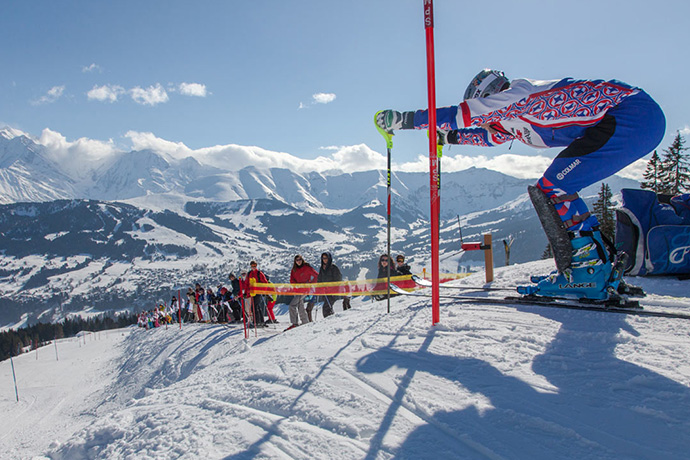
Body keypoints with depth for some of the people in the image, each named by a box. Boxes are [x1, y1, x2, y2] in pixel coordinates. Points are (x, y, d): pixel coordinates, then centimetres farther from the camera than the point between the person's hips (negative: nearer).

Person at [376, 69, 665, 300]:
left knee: (552, 189, -14)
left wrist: (402, 119, -3)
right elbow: (490, 135, 38)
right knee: (557, 189, 12)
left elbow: (461, 115, -9)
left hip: (635, 114, -10)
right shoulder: (514, 117, 20)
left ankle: (591, 272, -13)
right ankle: (604, 268, 12)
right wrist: (448, 136, 41)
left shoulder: (513, 95, -7)